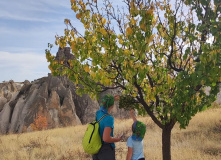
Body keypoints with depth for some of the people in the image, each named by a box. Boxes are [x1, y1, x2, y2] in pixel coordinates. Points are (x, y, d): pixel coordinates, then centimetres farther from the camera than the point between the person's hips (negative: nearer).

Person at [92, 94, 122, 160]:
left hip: (97, 149, 8)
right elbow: (106, 138, -30)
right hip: (106, 151, -8)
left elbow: (103, 107, 28)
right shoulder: (109, 119, -23)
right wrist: (118, 139, -11)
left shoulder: (98, 113, 1)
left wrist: (113, 99, 20)